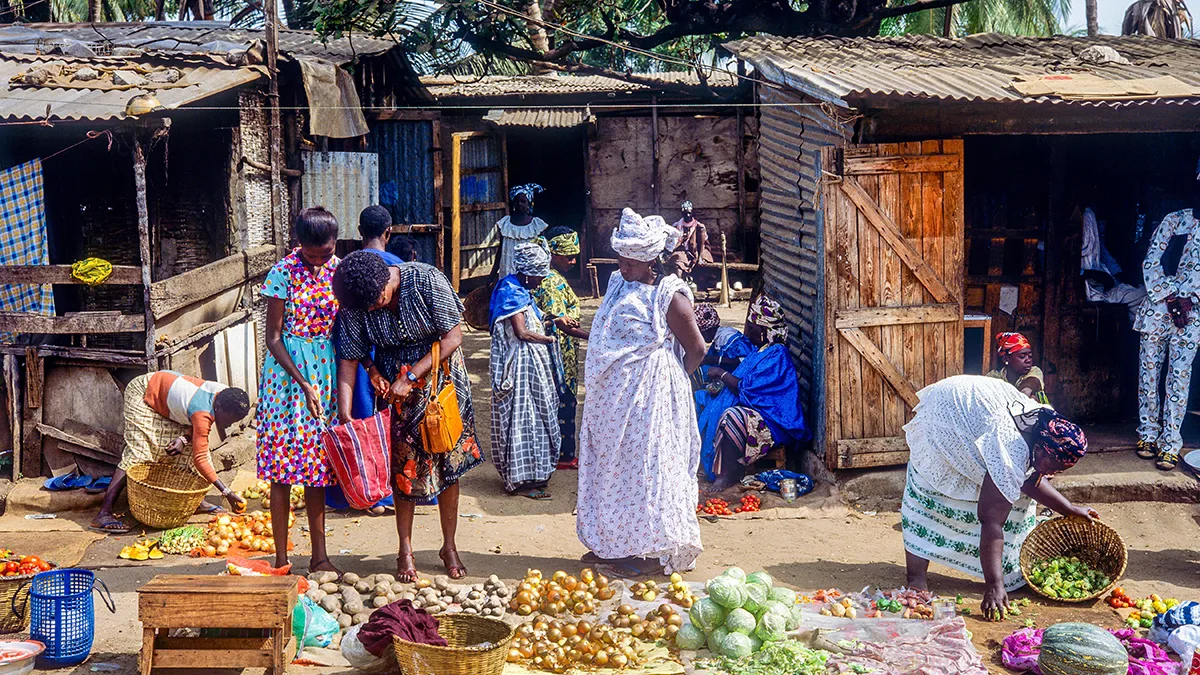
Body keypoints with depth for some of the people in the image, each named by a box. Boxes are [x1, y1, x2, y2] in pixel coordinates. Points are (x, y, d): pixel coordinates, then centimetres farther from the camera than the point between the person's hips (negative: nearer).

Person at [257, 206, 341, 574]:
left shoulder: (339, 269, 3)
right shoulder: (283, 273, -10)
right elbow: (273, 338, -10)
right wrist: (303, 384, -18)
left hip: (328, 370, 4)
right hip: (287, 370, -4)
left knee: (317, 465, 9)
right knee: (284, 466, -3)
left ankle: (319, 557, 15)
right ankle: (281, 559, 4)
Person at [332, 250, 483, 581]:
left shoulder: (427, 280, -24)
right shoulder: (356, 301, -14)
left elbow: (453, 337, -19)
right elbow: (349, 359, -8)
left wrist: (410, 377, -21)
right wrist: (344, 412, -18)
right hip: (394, 384, 2)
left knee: (448, 460, 3)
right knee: (403, 464, 1)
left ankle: (449, 547, 16)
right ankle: (405, 551, 13)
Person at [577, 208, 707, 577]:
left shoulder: (670, 295, -14)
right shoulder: (620, 284, 10)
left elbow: (696, 349, -10)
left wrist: (670, 380, -1)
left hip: (648, 397, -8)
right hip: (614, 397, 8)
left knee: (646, 464, -3)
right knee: (613, 463, 13)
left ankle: (652, 551, 6)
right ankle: (614, 544, 24)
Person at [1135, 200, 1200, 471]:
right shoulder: (1175, 220, 4)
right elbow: (1151, 262, 0)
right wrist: (1171, 297, -8)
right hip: (1158, 306, 1)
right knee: (1149, 371, 4)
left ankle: (1170, 444, 0)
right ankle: (1148, 434, 16)